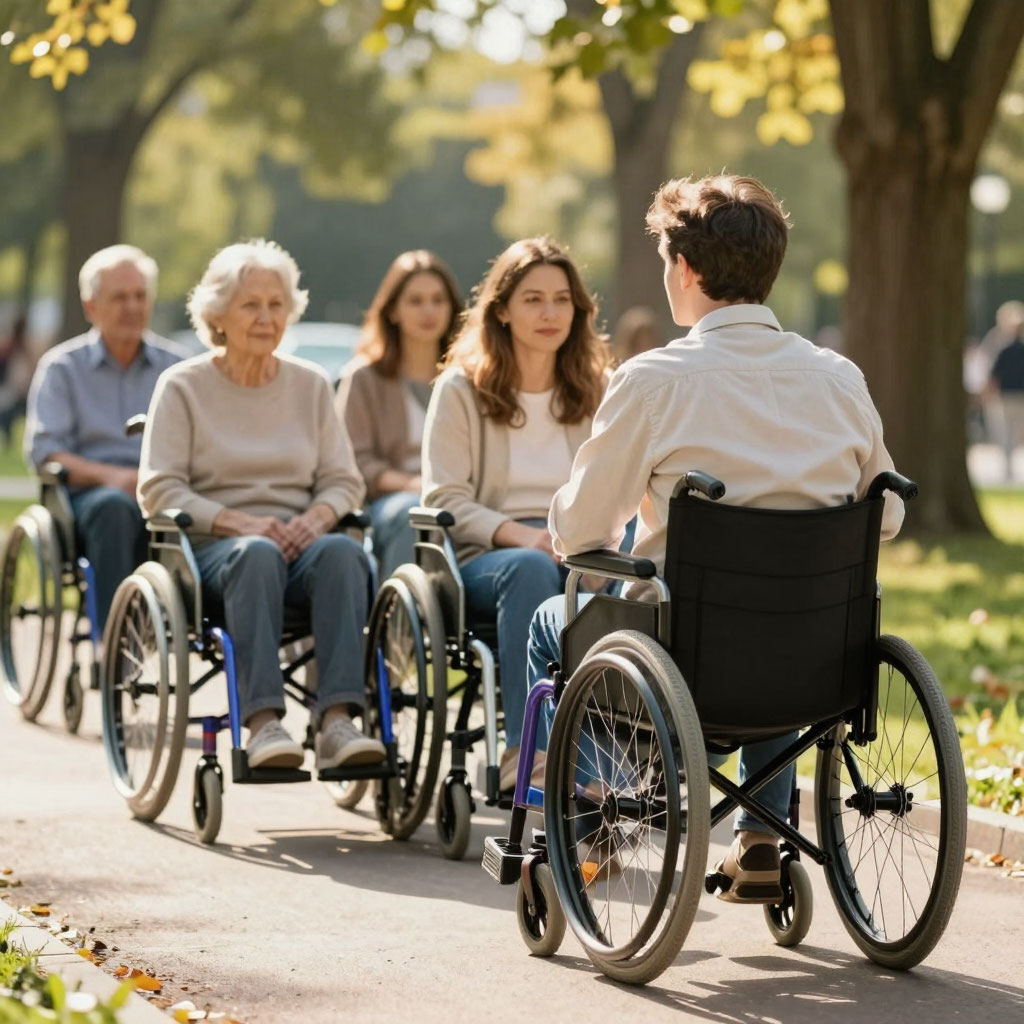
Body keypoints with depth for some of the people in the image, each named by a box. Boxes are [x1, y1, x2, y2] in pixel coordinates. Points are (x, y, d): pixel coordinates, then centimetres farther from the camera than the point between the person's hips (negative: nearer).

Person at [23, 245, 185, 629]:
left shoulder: (175, 365, 19)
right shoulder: (61, 367, 13)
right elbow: (43, 450, 1)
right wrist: (111, 476, -16)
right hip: (91, 493, -1)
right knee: (114, 507, -39)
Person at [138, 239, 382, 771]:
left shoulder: (311, 384, 17)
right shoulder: (183, 386, 7)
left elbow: (344, 482, 13)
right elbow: (158, 491, -1)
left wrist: (314, 518, -11)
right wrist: (237, 522, -16)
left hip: (298, 540, 3)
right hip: (210, 547, -3)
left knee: (342, 551, -33)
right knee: (256, 554, -39)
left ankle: (337, 720, -45)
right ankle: (263, 722, -49)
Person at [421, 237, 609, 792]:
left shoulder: (596, 391, 18)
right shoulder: (461, 389, 7)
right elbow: (444, 498, -1)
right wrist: (520, 533, -18)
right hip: (482, 556, -2)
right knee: (531, 568, -40)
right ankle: (525, 748, -45)